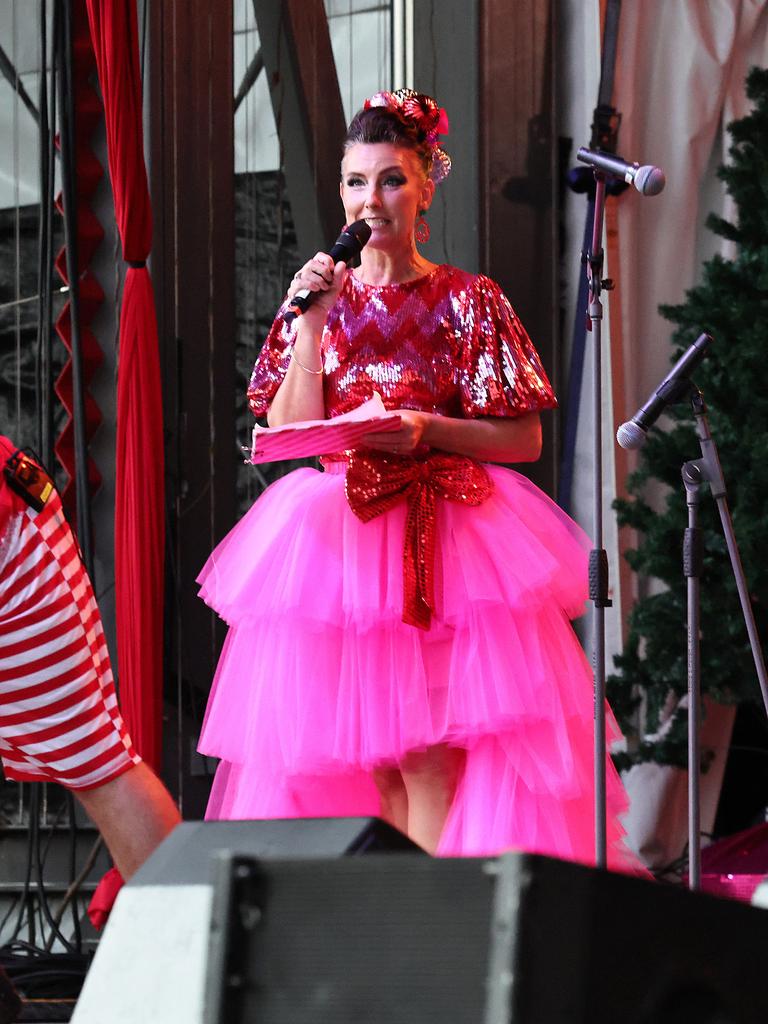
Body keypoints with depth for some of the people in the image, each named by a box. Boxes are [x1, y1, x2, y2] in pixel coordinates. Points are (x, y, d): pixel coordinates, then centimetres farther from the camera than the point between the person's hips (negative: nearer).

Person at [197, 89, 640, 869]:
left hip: (443, 542, -3)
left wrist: (427, 430, -15)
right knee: (367, 758, 0)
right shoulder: (320, 297, 10)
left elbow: (525, 439, 0)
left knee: (431, 758, -12)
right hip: (337, 537, 3)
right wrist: (311, 327, -6)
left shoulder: (467, 302, 2)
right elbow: (288, 437, 2)